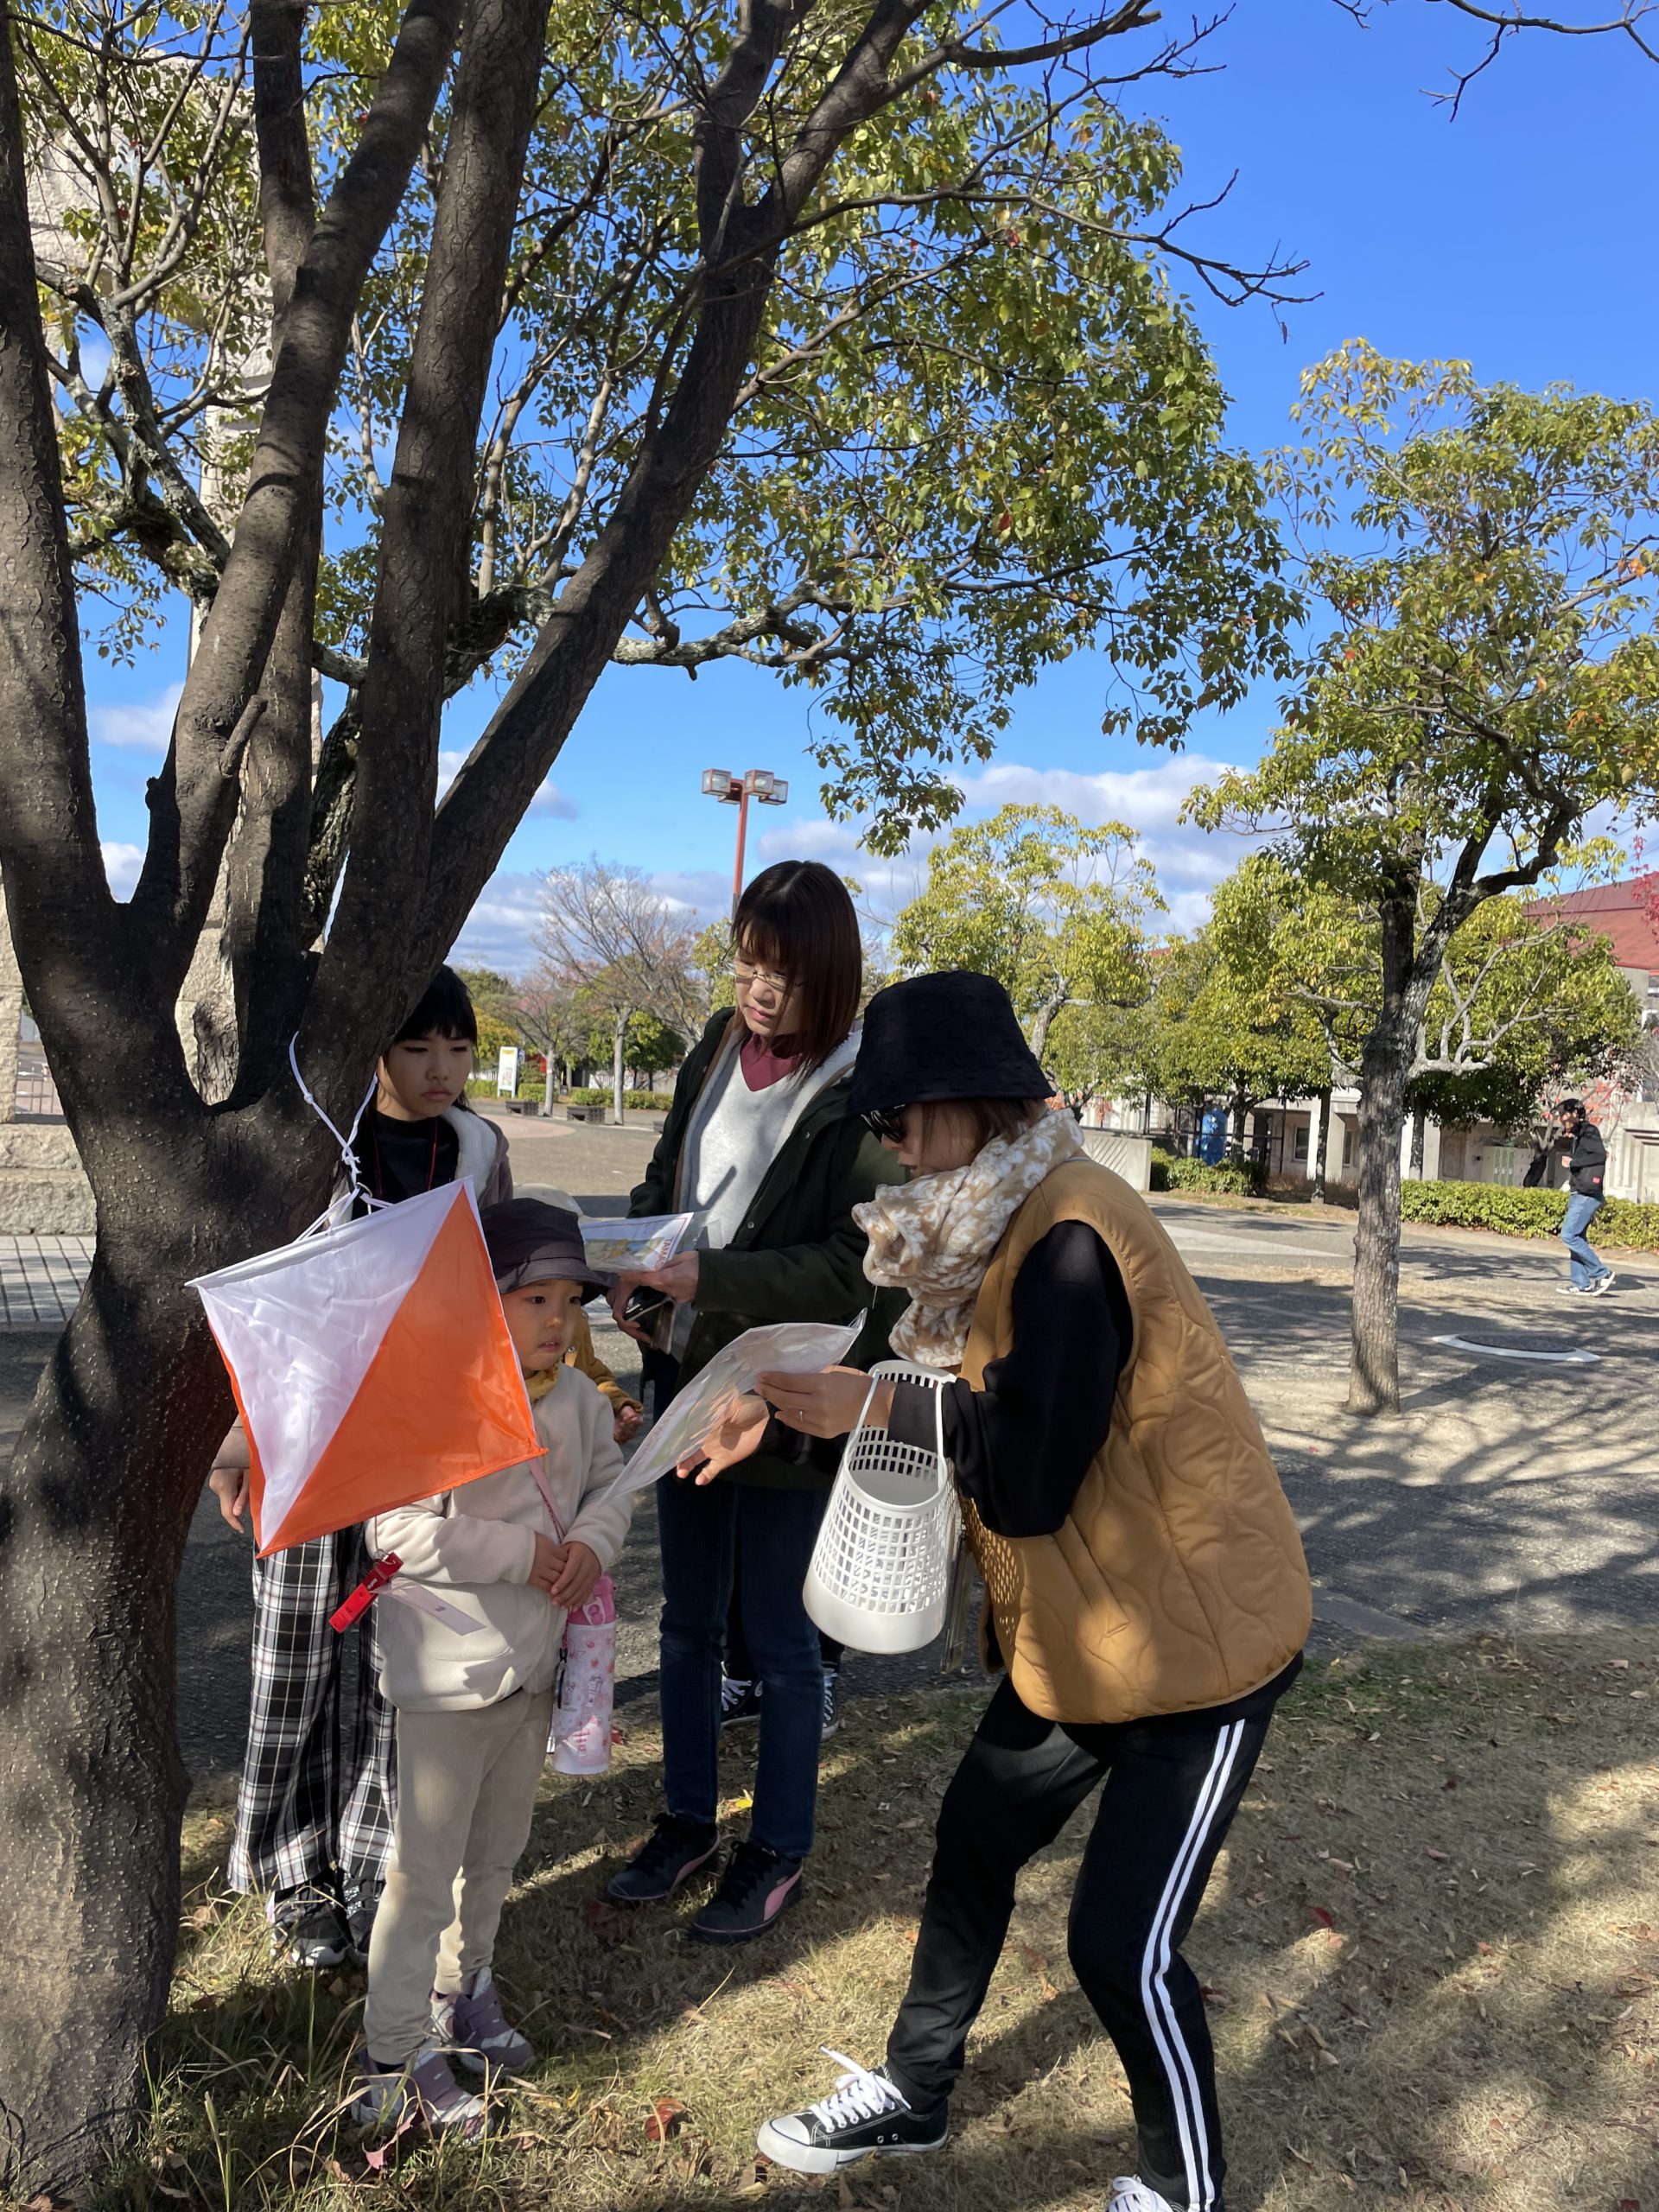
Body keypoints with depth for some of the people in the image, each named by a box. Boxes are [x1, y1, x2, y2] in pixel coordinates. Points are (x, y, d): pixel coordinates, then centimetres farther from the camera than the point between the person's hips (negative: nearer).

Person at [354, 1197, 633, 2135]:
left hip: (535, 1663, 7)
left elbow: (612, 1479, 13)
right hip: (450, 1677, -7)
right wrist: (522, 1553, -24)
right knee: (426, 1871, 6)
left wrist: (592, 1538, -9)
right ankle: (396, 2059, 23)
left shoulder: (578, 1396, 0)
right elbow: (397, 1531, -27)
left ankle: (462, 1990, 47)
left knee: (498, 1851, 24)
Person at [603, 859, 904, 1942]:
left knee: (781, 1640, 9)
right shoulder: (715, 1059, 3)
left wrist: (707, 1276, -27)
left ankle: (779, 1851, 30)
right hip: (691, 1382, 7)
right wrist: (637, 1264, -5)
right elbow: (665, 1184, 14)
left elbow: (854, 1266, -20)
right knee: (690, 1620, 19)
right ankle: (689, 1819, 38)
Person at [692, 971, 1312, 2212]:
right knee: (976, 1841, 19)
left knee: (1124, 1944, -1)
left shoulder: (1069, 1236, -28)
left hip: (1196, 1638, -10)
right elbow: (967, 1405, 3)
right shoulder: (1007, 1224, 4)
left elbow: (1025, 1468, -30)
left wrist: (878, 1405, -20)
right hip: (1080, 1631, 10)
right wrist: (791, 1408, -5)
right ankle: (913, 2095, 41)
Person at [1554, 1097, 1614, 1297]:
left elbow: (1601, 1155, -24)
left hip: (1587, 1195, -10)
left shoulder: (1588, 1133, -9)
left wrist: (1573, 1162, -19)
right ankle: (1581, 1285, 11)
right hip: (1578, 1195, 10)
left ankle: (1602, 1273, -6)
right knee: (1577, 1238, 9)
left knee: (1569, 1235, -14)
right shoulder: (1576, 1136, 18)